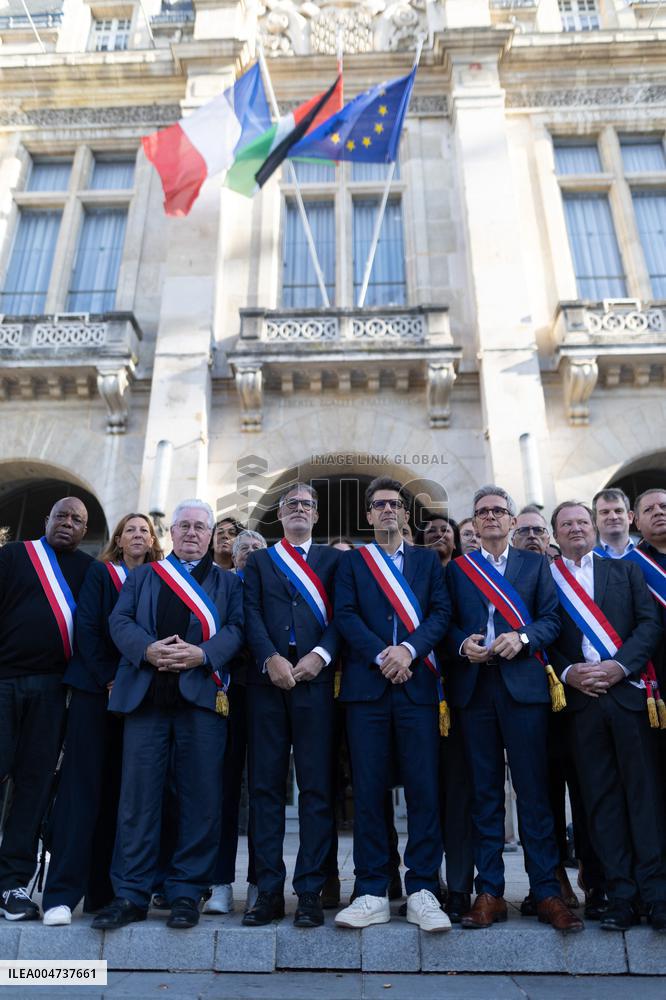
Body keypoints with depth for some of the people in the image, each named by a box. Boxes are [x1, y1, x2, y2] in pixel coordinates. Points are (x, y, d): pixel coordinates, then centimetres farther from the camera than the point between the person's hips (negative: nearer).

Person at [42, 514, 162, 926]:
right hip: (95, 688, -2)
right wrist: (109, 679, -11)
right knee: (82, 785, -4)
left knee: (119, 791, 5)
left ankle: (104, 890, 12)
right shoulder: (100, 574, 8)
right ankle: (62, 893, 0)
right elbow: (87, 628, -2)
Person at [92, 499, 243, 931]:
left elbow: (237, 627, 2)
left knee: (200, 794, 1)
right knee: (139, 792, 2)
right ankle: (131, 893, 14)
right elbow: (120, 620, 6)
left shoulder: (228, 581, 15)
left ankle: (187, 892, 13)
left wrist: (203, 654, -16)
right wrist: (147, 649, -13)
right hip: (146, 692, 1)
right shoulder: (142, 576, 20)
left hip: (202, 694, -1)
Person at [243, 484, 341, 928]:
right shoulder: (259, 561, 18)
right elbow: (252, 616, 4)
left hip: (315, 677, -1)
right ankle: (269, 891, 12)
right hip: (268, 679, 1)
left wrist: (320, 655, -13)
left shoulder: (333, 559, 14)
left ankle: (311, 892, 8)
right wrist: (271, 658, -12)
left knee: (316, 786, 0)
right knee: (265, 785, 4)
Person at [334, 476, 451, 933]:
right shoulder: (352, 561, 14)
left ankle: (423, 891, 11)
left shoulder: (428, 560, 16)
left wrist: (409, 649, -13)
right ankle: (373, 894, 12)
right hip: (366, 685, 0)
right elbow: (345, 615, 1)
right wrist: (380, 655, -12)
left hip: (417, 684, 1)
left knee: (424, 788, 0)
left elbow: (441, 613, 3)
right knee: (369, 789, 2)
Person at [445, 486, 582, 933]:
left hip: (523, 684, -1)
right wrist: (462, 643, -11)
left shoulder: (536, 564, 12)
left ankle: (547, 892, 12)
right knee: (485, 791, 7)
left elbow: (551, 618, 3)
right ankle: (489, 892, 15)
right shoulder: (457, 568, 14)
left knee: (534, 790, 1)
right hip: (474, 686, 1)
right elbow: (446, 623, 9)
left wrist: (522, 638, -14)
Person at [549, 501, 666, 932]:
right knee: (601, 798, 3)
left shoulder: (625, 570, 13)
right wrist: (568, 673, -11)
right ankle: (621, 896, 10)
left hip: (628, 691, 0)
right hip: (581, 698, 0)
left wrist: (620, 666, -10)